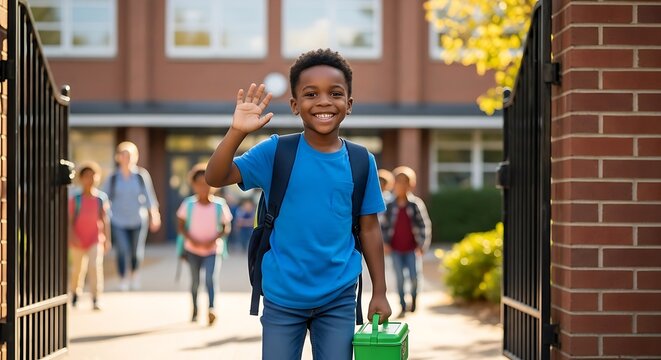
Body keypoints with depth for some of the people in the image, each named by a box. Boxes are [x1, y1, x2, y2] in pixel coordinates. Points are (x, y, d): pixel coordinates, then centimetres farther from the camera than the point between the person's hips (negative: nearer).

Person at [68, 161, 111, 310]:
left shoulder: (101, 198, -2)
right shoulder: (75, 199, -5)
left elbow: (105, 219, 1)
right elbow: (70, 220, -6)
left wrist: (107, 239, -1)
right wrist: (72, 236, -18)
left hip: (96, 239, 0)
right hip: (78, 240, 0)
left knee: (96, 266, -15)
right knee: (78, 268, 12)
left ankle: (95, 299, -14)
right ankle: (75, 294, 38)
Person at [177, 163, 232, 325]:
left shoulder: (219, 205, -11)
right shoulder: (188, 204, -8)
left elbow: (226, 228, -4)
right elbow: (181, 227, -3)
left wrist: (214, 239, -21)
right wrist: (192, 239, -20)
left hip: (211, 250, -1)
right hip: (193, 250, 2)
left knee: (209, 278, -21)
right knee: (195, 282, 11)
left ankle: (211, 309, -25)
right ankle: (195, 311, 28)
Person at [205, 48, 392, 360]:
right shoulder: (276, 151, -7)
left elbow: (369, 228, 4)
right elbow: (215, 178, -16)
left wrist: (379, 292, 5)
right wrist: (237, 132, -32)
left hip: (339, 297, 1)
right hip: (282, 296, -1)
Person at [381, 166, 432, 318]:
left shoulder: (416, 204, -5)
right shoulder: (390, 206, 1)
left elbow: (425, 225, -1)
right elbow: (385, 225, 9)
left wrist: (422, 245, -7)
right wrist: (385, 243, 0)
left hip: (412, 249, -1)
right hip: (396, 250, 2)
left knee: (413, 278, 1)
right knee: (400, 278, 3)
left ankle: (414, 299, 29)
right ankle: (403, 307, 13)